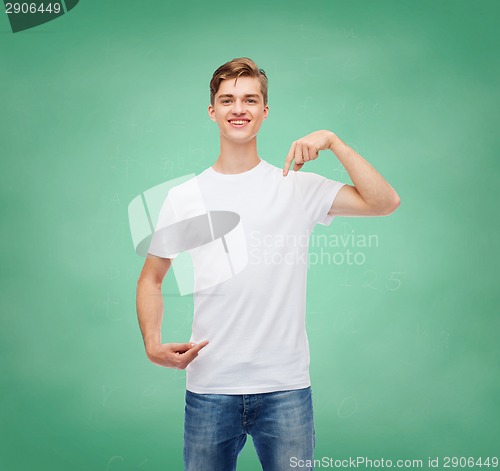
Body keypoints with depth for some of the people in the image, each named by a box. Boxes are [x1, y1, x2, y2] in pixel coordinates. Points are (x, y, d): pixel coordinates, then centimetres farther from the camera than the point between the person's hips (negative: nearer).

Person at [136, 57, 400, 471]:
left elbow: (385, 202, -10)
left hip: (286, 387, 0)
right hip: (209, 388, 1)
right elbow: (151, 279, 10)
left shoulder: (298, 187, 0)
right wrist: (153, 344, -6)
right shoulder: (184, 197, 3)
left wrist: (332, 141, -15)